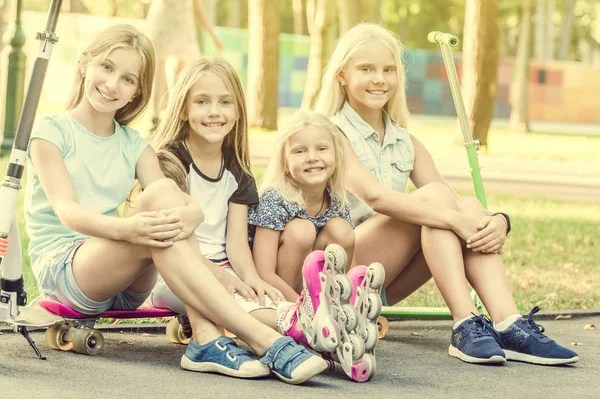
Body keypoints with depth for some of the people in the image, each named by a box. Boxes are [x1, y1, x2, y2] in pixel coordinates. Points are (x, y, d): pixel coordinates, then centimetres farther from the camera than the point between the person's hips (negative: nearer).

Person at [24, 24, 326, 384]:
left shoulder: (135, 147, 15)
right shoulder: (51, 133, 2)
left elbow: (193, 207, -3)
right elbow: (67, 210, -17)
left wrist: (187, 215, -30)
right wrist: (124, 228, -38)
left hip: (126, 287, 4)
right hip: (60, 269, -4)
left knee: (164, 192, -26)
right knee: (160, 195, -31)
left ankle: (207, 341, -41)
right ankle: (265, 341, -44)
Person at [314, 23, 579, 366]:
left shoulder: (406, 143, 15)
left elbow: (458, 210, 2)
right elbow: (374, 196, -25)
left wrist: (498, 221, -21)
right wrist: (454, 219, -34)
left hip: (388, 281, 6)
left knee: (470, 207, -17)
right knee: (435, 197, -24)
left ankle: (509, 327, -33)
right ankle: (466, 327, -36)